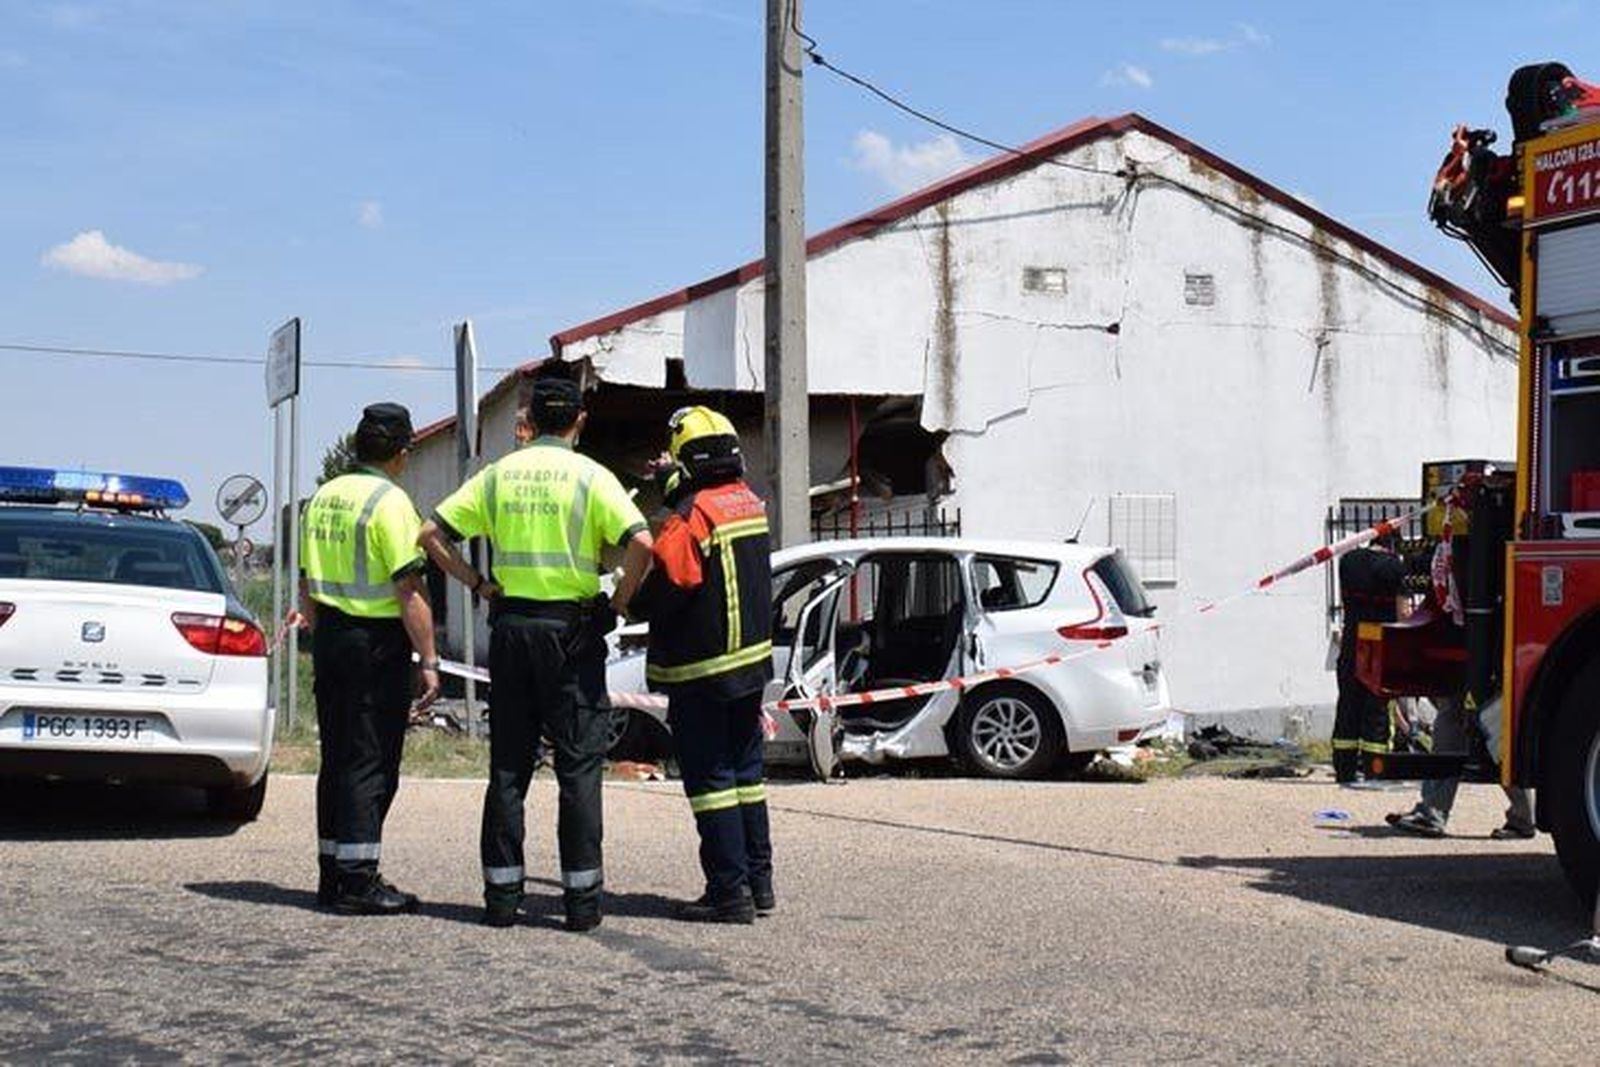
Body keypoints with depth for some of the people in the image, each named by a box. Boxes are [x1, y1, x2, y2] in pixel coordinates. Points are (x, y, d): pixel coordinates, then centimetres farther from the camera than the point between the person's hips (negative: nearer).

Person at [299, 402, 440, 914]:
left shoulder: (323, 497, 11)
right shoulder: (390, 502, -13)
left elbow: (307, 585, 18)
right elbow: (410, 590, -18)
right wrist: (429, 661, -16)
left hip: (329, 637, 8)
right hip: (377, 642, -8)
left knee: (337, 758, 14)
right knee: (371, 763, -4)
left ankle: (331, 872, 20)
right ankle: (359, 879, -4)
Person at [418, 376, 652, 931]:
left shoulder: (498, 474, 7)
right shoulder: (590, 476, -4)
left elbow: (432, 535, 5)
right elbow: (641, 543, -17)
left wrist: (480, 584, 8)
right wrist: (619, 601, -5)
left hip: (511, 624, 4)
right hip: (572, 627, -3)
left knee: (508, 764, 9)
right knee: (578, 766, 1)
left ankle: (502, 891, 10)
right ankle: (582, 895, 1)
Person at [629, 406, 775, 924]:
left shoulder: (691, 517, -19)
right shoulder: (749, 503, 6)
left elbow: (658, 591, -24)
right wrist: (675, 487, 24)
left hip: (701, 673, -8)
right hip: (752, 662, 8)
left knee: (710, 779, -3)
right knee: (745, 772, 16)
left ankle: (730, 892, -3)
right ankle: (758, 881, 22)